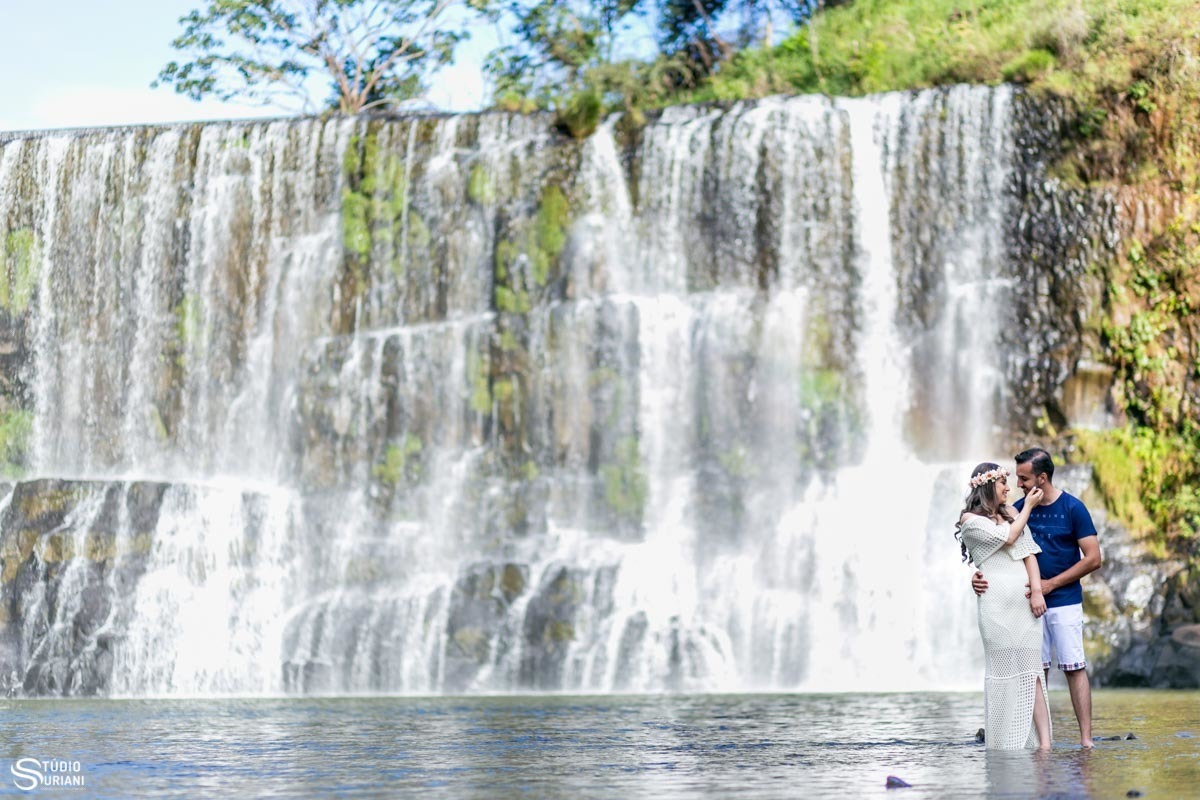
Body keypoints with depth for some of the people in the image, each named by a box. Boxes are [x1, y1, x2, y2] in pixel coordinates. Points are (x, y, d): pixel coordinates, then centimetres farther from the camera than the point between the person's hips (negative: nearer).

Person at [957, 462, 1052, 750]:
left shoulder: (1010, 513, 20)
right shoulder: (970, 519, 4)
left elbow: (1028, 551, 11)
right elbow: (1008, 538, -5)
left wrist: (1037, 590, -2)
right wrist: (1028, 506, 9)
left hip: (1026, 599, 4)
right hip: (997, 604, -4)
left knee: (1031, 670, -4)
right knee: (1002, 670, -3)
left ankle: (1044, 743, -12)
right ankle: (1001, 745, 2)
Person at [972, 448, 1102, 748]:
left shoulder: (1072, 508, -7)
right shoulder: (1018, 509, 4)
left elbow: (1093, 559, -8)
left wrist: (1050, 584, -12)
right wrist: (980, 576, -15)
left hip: (1065, 601, -4)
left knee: (1074, 667, -4)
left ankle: (1086, 739, -3)